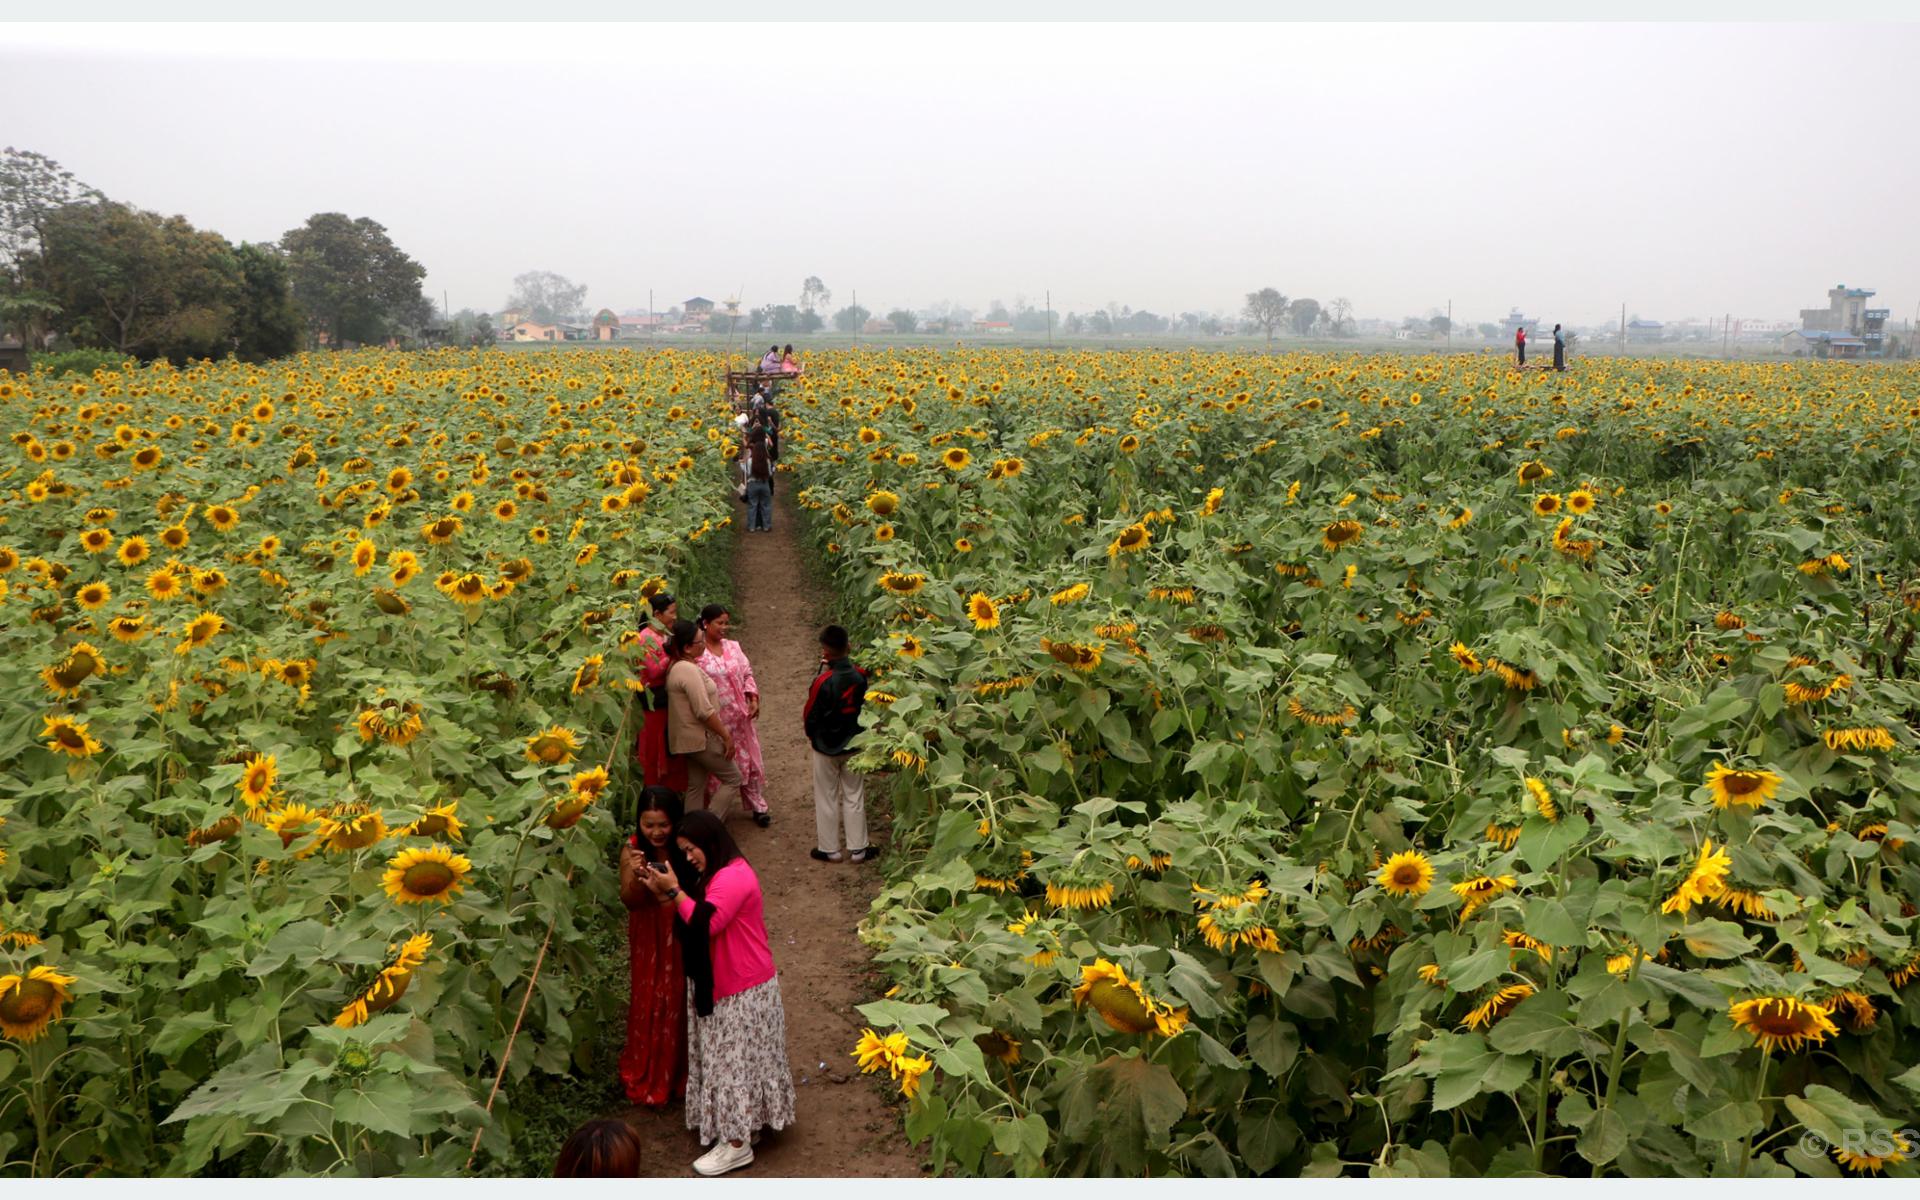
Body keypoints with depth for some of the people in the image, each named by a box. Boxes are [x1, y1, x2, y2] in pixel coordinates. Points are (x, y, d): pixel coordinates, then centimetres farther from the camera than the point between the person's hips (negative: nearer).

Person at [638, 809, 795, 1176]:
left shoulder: (732, 878, -24)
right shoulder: (722, 874, 11)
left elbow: (704, 924, -29)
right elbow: (698, 916, 10)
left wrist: (675, 891, -21)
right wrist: (666, 894, -4)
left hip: (743, 990, -10)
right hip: (726, 984, 10)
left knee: (734, 1060, -2)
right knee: (729, 1058, 16)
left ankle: (737, 1145, 7)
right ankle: (743, 1125, 27)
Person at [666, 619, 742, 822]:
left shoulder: (676, 668, 10)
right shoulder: (689, 670, -22)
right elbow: (704, 711, -24)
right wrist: (726, 736, -16)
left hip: (690, 738, 10)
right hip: (701, 738, -10)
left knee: (695, 787, 14)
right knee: (732, 779, 0)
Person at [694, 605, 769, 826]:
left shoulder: (733, 647, 4)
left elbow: (747, 674, 9)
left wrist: (753, 699, -3)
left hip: (740, 716, 5)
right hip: (713, 720, -5)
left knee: (749, 761, 12)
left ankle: (758, 807, 25)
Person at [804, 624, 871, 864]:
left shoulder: (823, 681, -23)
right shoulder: (860, 676, -11)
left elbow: (810, 714, -14)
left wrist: (811, 735, 5)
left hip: (826, 745, -4)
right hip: (854, 744, 4)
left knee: (827, 799, 11)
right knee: (854, 797, 14)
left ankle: (829, 849, 20)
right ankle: (857, 849, 20)